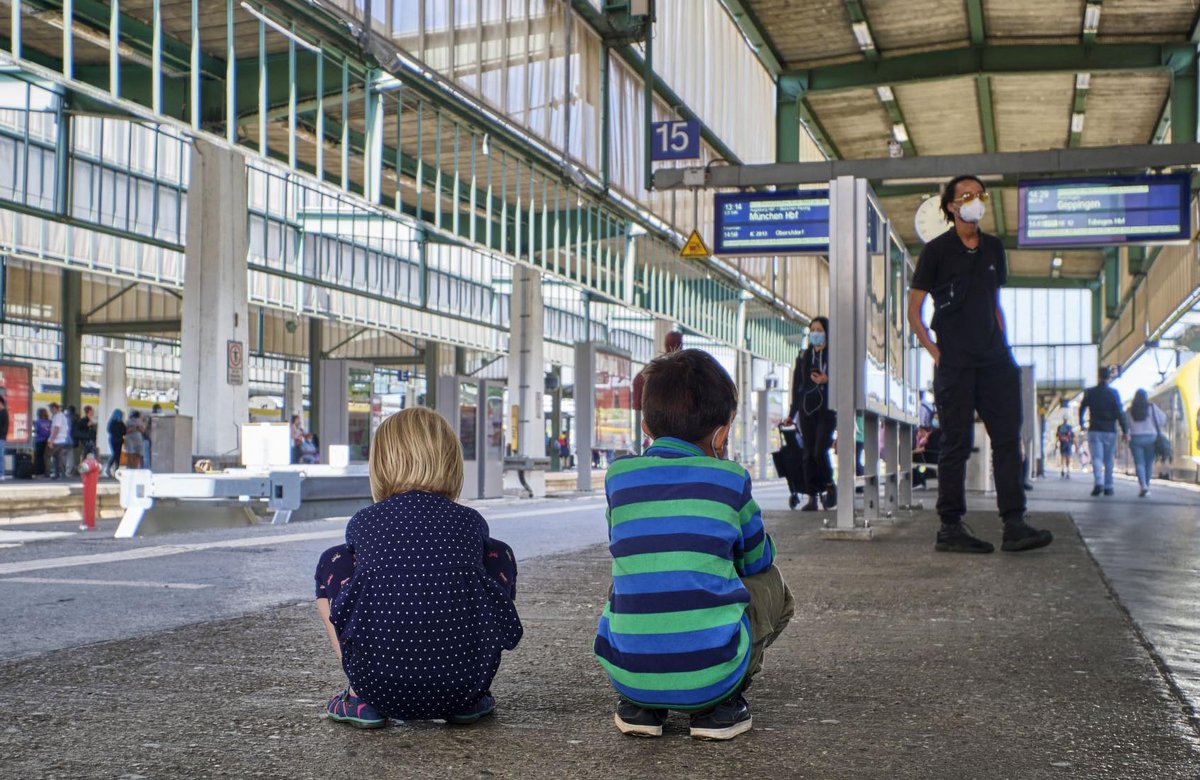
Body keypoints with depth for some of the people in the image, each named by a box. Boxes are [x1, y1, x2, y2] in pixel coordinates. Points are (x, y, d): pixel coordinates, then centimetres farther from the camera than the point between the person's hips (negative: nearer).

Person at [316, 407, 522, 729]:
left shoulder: (363, 521, 10)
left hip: (380, 686, 0)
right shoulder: (470, 520, 10)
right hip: (464, 684, 1)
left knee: (333, 562, 22)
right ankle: (471, 700, 19)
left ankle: (362, 699, 13)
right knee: (498, 554, 23)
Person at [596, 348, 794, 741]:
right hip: (710, 672, -3)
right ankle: (718, 706, 10)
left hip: (627, 672, 3)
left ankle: (638, 705, 17)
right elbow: (757, 560, 20)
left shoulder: (619, 476, 8)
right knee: (771, 584, 24)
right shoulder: (730, 478, 3)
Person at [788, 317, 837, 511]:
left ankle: (830, 486, 9)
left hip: (827, 409, -4)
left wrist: (827, 380, -19)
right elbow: (796, 385, 15)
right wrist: (792, 413, 12)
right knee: (809, 455, 1)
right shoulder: (804, 357, 13)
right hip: (806, 409, 4)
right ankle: (812, 497, 4)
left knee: (820, 451, -15)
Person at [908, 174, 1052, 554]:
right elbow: (914, 311, 2)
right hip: (955, 363, -5)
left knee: (1008, 437, -2)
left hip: (993, 359, 5)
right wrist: (934, 350, -6)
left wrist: (1002, 345, 12)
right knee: (957, 444, -3)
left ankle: (1014, 524, -1)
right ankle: (950, 528, 3)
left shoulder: (994, 248, 15)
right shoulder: (937, 250, 0)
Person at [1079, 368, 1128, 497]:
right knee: (1108, 460, 10)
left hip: (1094, 431, -1)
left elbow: (1082, 409, 13)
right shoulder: (1114, 393, -2)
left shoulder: (1090, 392, 1)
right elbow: (1120, 412, -8)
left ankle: (1098, 483, -26)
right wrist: (1125, 430, -7)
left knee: (1096, 458, -6)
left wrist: (1081, 423, 31)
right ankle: (1108, 487, 11)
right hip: (1110, 431, 1)